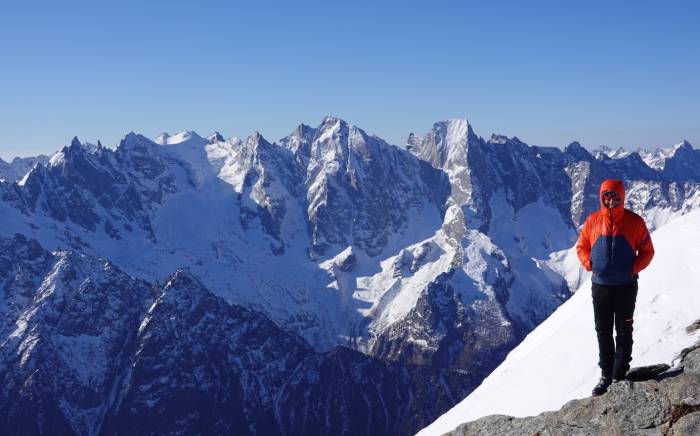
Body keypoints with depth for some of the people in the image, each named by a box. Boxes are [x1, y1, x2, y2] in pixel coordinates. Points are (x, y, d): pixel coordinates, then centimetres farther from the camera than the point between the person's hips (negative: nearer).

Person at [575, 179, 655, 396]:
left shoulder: (634, 221, -6)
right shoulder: (592, 220, -2)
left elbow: (647, 251, 0)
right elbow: (581, 247, 9)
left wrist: (634, 268, -12)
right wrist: (590, 264, -6)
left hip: (626, 286, -2)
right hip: (600, 286, 2)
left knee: (623, 333, 6)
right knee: (603, 332, 10)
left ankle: (620, 376, 15)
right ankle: (606, 375, 20)